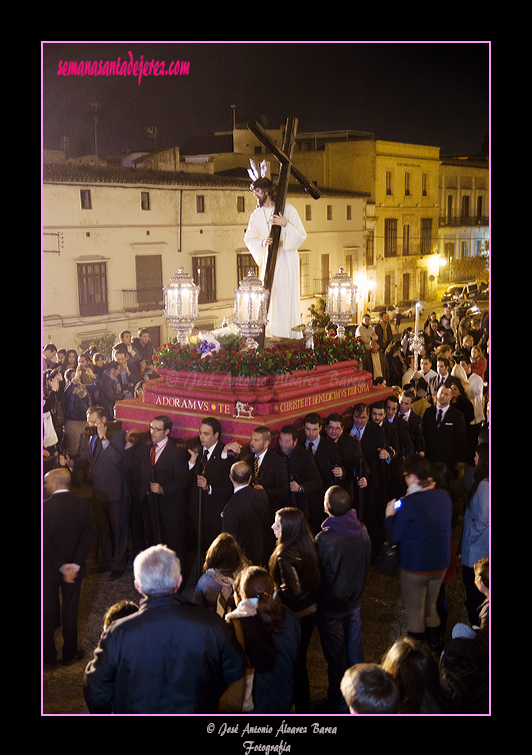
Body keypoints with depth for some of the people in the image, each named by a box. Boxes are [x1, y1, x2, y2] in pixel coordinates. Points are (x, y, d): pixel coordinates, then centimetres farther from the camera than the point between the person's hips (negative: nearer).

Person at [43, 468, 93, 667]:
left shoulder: (45, 507, -19)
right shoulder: (82, 505, -10)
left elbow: (44, 541, -21)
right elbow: (88, 536, -13)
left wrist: (62, 566, -18)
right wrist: (75, 565, -15)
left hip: (49, 568, -2)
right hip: (74, 566, 2)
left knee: (47, 612, 15)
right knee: (70, 611, 16)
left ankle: (48, 655, 26)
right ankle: (69, 654, 27)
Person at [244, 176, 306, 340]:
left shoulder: (287, 209, -6)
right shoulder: (256, 214, 8)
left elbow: (301, 235, -8)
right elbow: (249, 238, -1)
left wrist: (285, 224, -24)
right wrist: (262, 242, -22)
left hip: (286, 258, -4)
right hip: (267, 258, 5)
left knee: (285, 297, -7)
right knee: (268, 297, 1)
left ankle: (289, 335, -2)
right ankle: (272, 333, 7)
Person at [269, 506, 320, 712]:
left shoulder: (285, 556, -28)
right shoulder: (307, 547, -2)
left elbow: (294, 590, -29)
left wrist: (275, 592, -13)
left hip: (293, 616, -8)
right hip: (309, 612, 8)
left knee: (292, 666, 10)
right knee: (300, 660, 24)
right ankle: (303, 705, 41)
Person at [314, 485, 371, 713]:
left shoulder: (325, 539, -30)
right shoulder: (362, 531, -12)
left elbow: (318, 575, -18)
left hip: (331, 606, -5)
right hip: (354, 600, 5)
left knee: (336, 655, 10)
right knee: (354, 647, 21)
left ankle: (338, 704, 25)